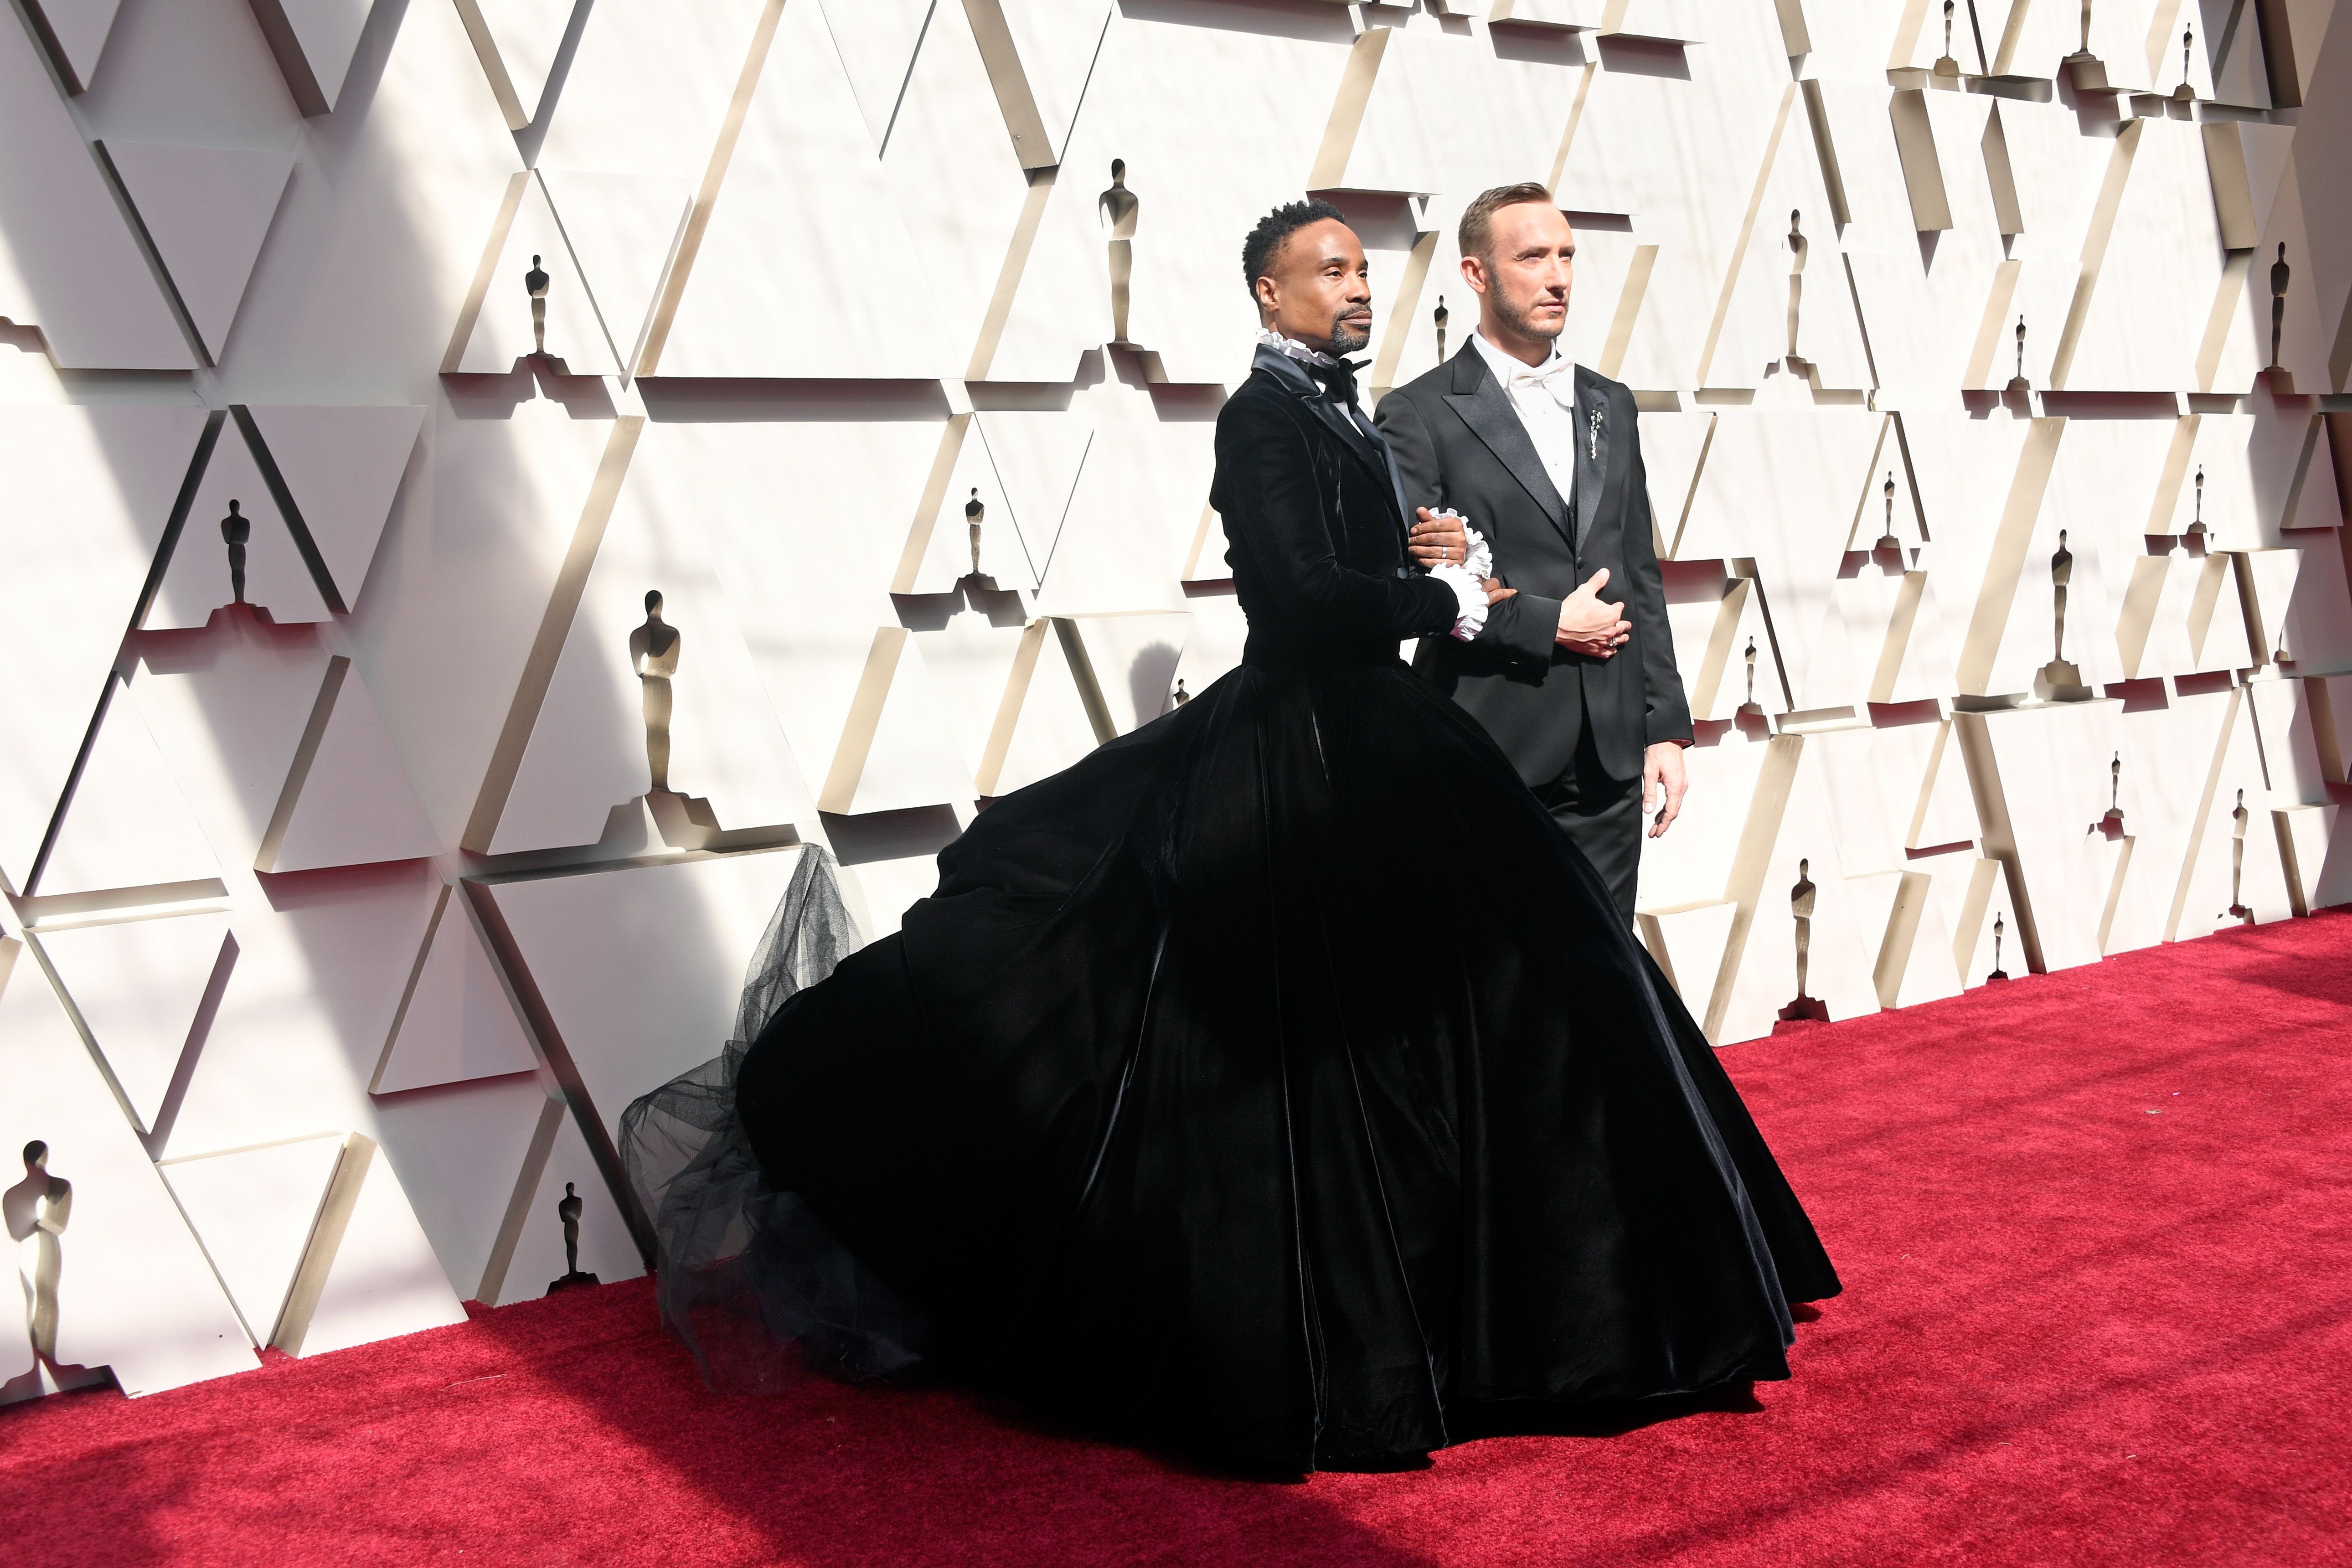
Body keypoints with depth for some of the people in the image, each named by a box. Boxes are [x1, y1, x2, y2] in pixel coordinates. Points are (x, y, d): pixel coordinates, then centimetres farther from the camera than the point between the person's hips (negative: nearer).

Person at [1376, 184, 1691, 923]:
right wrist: (1548, 625, -12)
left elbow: (1641, 576, 15)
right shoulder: (1420, 414, -4)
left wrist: (1666, 724, 10)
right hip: (1489, 758, -5)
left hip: (1609, 758, 5)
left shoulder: (1609, 406, 15)